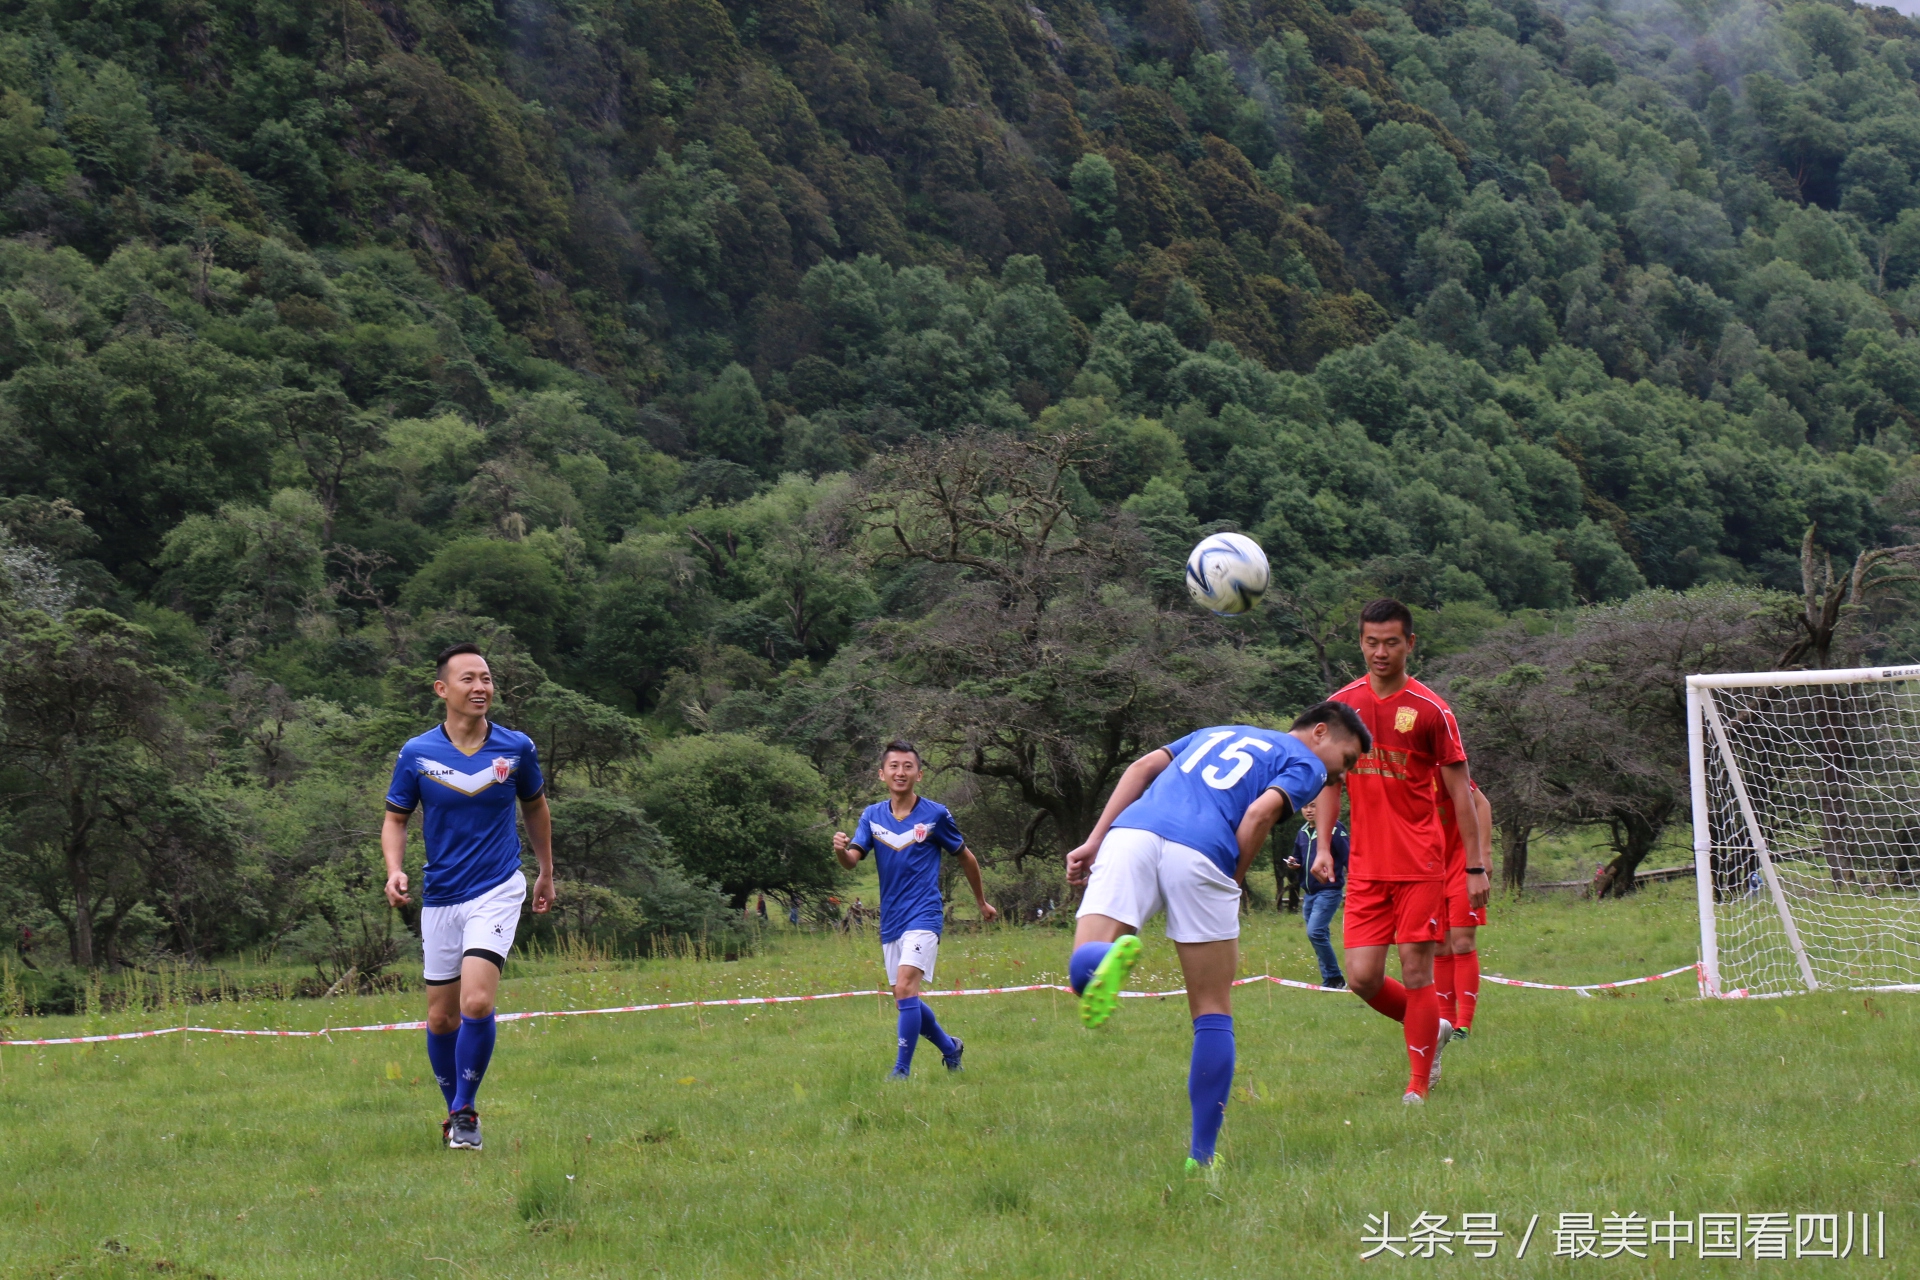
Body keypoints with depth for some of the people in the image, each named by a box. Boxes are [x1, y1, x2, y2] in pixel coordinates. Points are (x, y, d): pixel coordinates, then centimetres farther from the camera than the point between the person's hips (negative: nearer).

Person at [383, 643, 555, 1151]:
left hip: (497, 890, -2)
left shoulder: (516, 748, -2)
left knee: (476, 1003, -20)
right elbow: (395, 820, 6)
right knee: (442, 1019, 8)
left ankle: (464, 1113, -4)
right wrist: (394, 871, -13)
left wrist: (546, 873, 22)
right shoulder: (417, 753, -4)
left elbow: (536, 807, 15)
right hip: (440, 897, 2)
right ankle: (455, 1111, 30)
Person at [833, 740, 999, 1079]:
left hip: (923, 915, -5)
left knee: (905, 989, -22)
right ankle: (950, 1047, 36)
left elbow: (966, 858, 10)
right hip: (890, 921, 5)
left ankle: (901, 1070, -18)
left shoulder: (936, 815, -4)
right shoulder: (873, 816, 5)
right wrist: (840, 849, -31)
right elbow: (852, 860, -7)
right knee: (905, 1001, 12)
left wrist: (982, 903, 19)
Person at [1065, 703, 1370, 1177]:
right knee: (1213, 1015, 9)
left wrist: (1094, 842, 17)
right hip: (1199, 853, -4)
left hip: (1130, 832, 4)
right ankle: (1202, 1157, 9)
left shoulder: (1216, 733, 37)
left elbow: (1143, 767, 23)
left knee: (1082, 969, -4)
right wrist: (1232, 884, 7)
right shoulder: (1305, 765, 18)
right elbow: (1260, 812, -2)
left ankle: (1107, 959, -40)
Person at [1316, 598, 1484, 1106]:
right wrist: (1323, 846, 3)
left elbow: (1459, 792, 1)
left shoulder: (1431, 710, -3)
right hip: (1365, 868, 3)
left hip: (1421, 864, -3)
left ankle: (1419, 1086, 6)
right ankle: (1429, 1031, 24)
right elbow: (1329, 781, 15)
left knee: (1416, 972, -5)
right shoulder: (1342, 705, 7)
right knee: (1362, 976, -4)